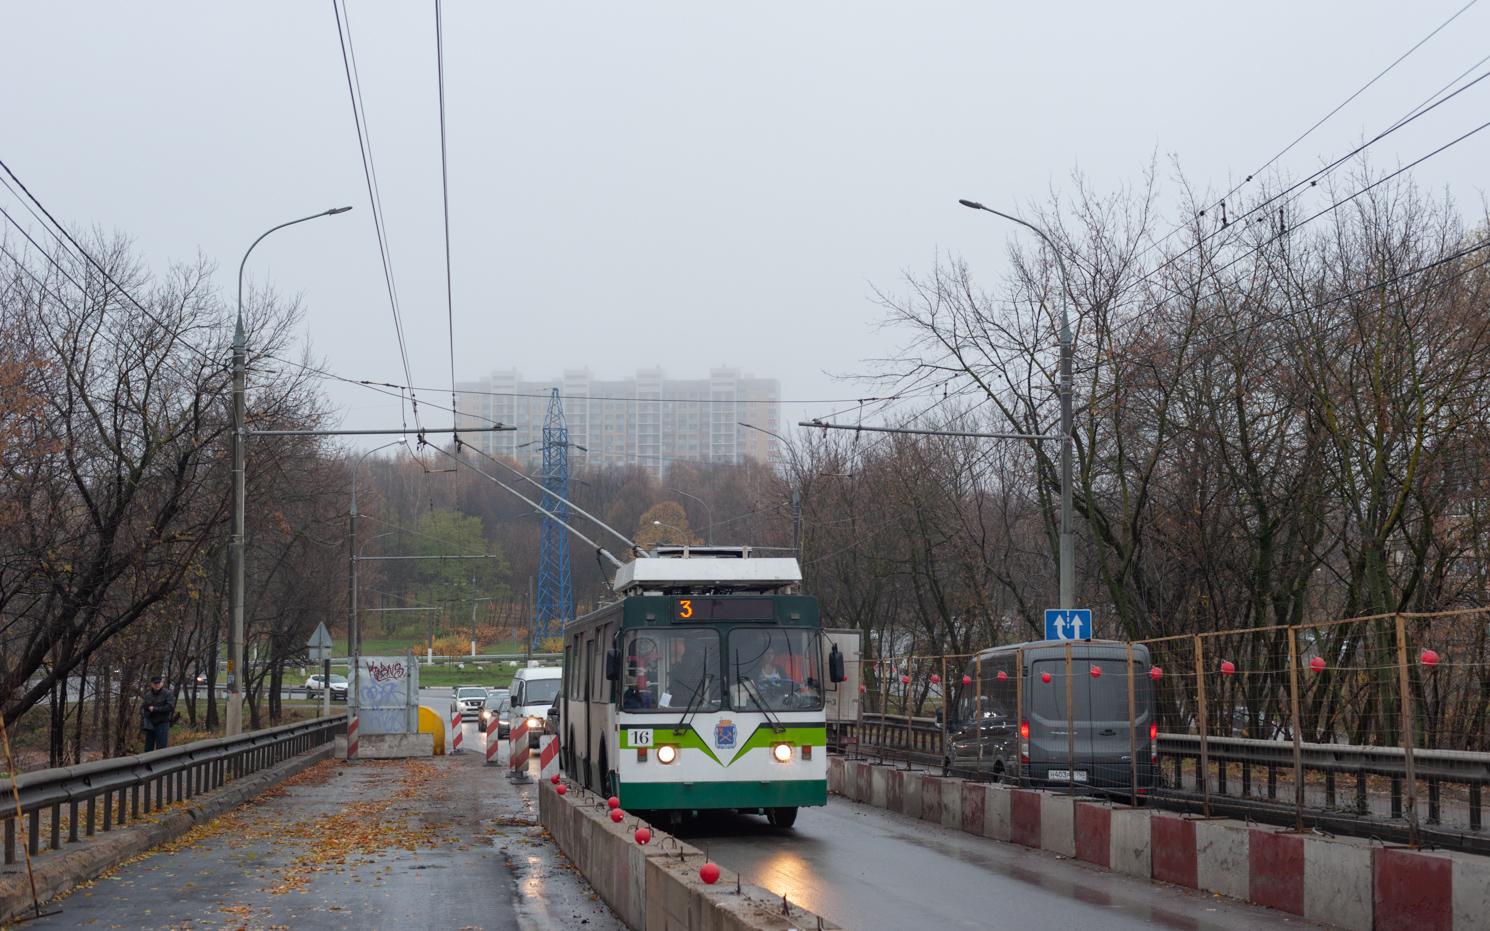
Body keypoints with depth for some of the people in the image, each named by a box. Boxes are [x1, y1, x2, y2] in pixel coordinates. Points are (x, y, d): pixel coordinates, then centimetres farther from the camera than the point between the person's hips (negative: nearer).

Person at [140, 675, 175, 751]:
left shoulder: (168, 694, -7)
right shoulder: (148, 695, 8)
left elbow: (170, 707, -17)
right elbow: (142, 707, 12)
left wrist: (154, 709, -14)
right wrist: (144, 719, -6)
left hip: (162, 724, -5)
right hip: (150, 725, 5)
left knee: (160, 748, -5)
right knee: (148, 748, 12)